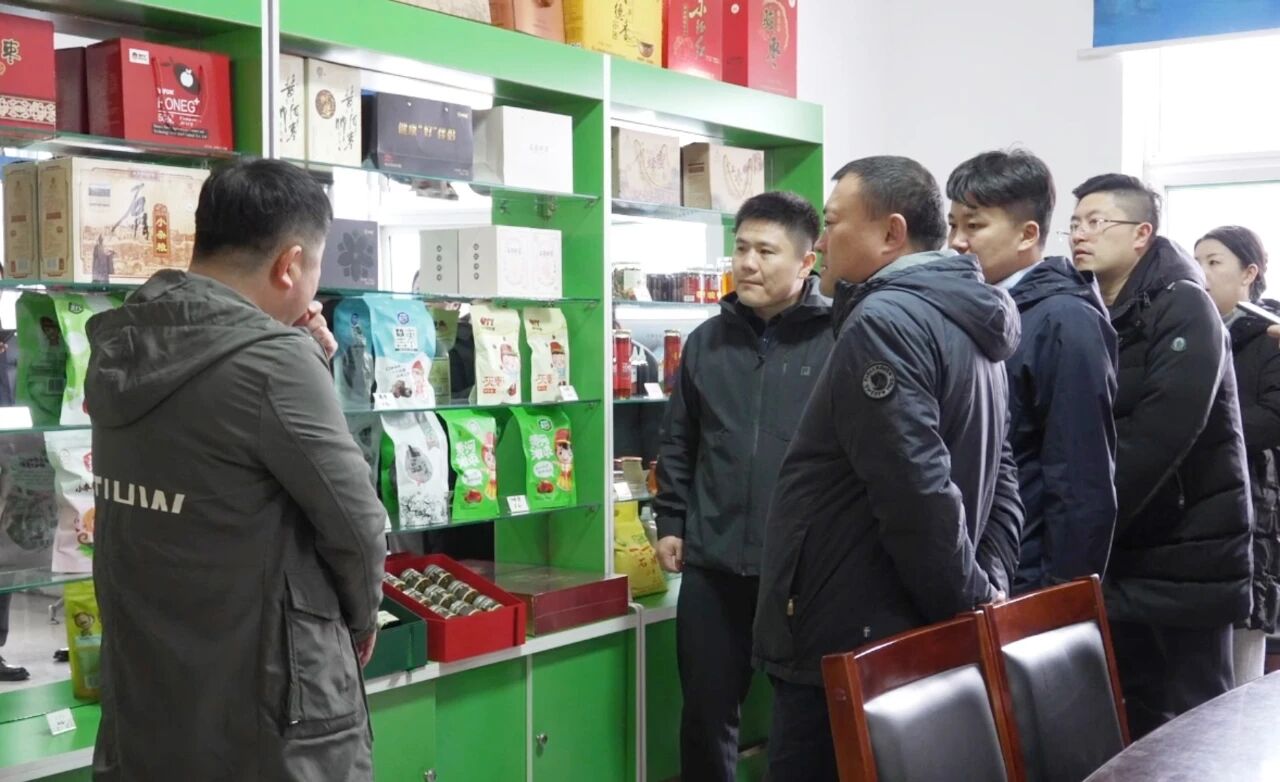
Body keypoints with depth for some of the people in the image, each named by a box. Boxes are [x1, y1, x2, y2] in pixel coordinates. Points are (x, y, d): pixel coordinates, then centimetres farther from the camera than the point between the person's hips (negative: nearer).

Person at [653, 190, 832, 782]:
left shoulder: (839, 338, -8)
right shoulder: (707, 341, 8)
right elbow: (678, 442, 17)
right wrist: (670, 522, 11)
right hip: (714, 563, 4)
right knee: (706, 712, 13)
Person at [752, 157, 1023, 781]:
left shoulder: (882, 322, -18)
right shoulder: (964, 325, 14)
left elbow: (917, 489, -25)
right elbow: (998, 474, 17)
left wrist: (967, 600, -14)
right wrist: (988, 586, 8)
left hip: (848, 649, -10)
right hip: (920, 641, 10)